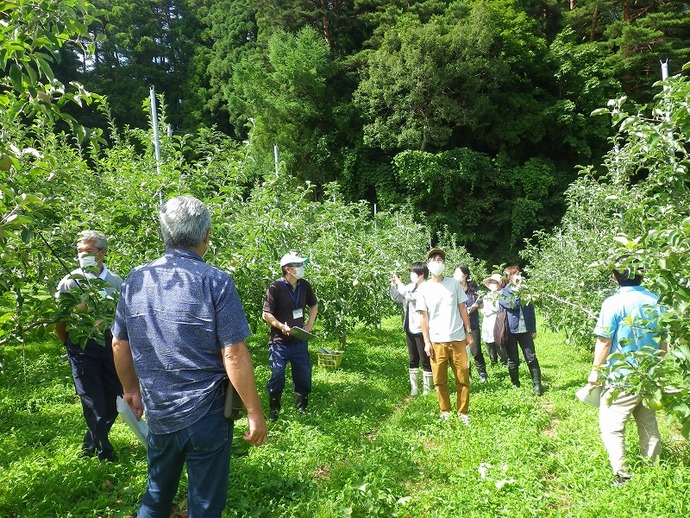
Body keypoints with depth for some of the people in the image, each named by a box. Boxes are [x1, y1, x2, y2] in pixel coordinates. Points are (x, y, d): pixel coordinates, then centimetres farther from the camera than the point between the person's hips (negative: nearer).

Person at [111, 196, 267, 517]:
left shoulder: (135, 280, -1)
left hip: (157, 413, 5)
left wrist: (131, 389, 22)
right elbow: (234, 355, -17)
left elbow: (119, 345, 7)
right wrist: (255, 412, -9)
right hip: (206, 415, -4)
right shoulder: (215, 282, -15)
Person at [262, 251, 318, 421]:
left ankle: (302, 408, 29)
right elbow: (266, 314, -13)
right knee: (277, 376, 3)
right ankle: (274, 410, 22)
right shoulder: (275, 287, -15)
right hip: (279, 342, -5)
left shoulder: (304, 285, 1)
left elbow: (314, 305, 18)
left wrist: (309, 324, 6)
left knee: (304, 375, 11)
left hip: (300, 341, 5)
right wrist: (282, 326, -24)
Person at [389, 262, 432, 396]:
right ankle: (414, 388, 24)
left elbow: (411, 297, -28)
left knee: (425, 361, 3)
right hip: (410, 329, 8)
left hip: (421, 330, -8)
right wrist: (393, 284, 2)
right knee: (413, 360, 15)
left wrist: (399, 283, -17)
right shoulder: (409, 287, 8)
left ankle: (427, 389, 12)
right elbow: (396, 297, 18)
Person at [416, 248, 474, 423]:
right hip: (436, 341, -1)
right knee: (440, 380, 5)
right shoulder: (423, 289, 0)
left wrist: (468, 332, 4)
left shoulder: (454, 283, 3)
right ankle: (445, 412, 21)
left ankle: (463, 412, 18)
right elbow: (424, 317, 1)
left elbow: (462, 309, 8)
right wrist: (426, 341, -2)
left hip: (457, 339, 1)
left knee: (463, 378, 4)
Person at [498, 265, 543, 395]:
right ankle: (516, 385, 19)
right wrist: (517, 292, -16)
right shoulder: (503, 293, -1)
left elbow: (531, 310, 12)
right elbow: (513, 305, -19)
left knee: (531, 358, -2)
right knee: (513, 360, 7)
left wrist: (533, 329, 10)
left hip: (525, 330, 3)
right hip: (510, 331, -2)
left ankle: (537, 385, 4)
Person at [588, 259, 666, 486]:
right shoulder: (656, 301, 2)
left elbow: (604, 341, -14)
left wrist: (595, 370, -2)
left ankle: (622, 476, 1)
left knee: (611, 427, 2)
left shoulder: (614, 303, -15)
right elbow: (663, 340, 9)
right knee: (648, 426, 20)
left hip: (623, 379, -6)